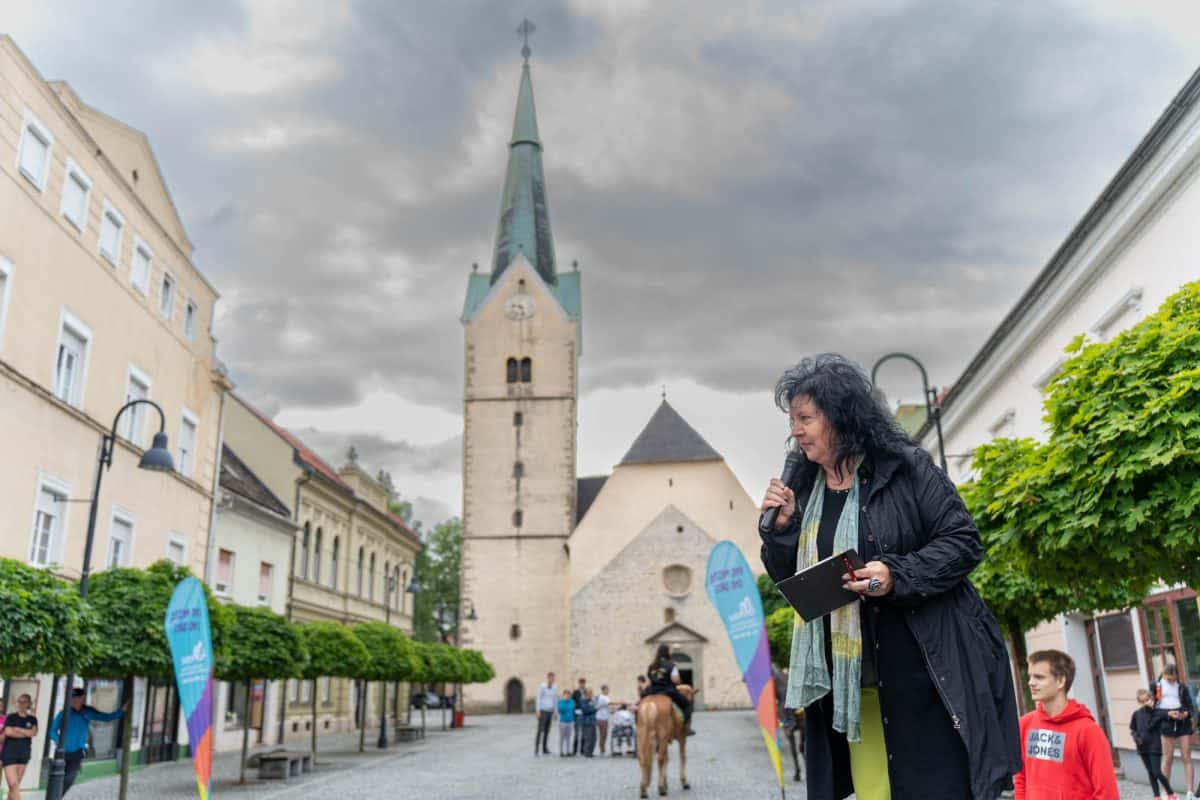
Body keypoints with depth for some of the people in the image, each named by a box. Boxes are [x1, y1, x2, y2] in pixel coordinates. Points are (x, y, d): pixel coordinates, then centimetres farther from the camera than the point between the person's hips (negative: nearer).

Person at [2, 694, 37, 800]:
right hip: (9, 753, -3)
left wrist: (17, 729, -8)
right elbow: (8, 732, -13)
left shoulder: (32, 719, 9)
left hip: (24, 754, 3)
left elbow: (34, 732, -6)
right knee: (13, 784, -12)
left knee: (15, 785, 7)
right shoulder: (11, 717, 1)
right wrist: (26, 733, -6)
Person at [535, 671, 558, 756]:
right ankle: (536, 749, -8)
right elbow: (538, 699, -11)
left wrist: (555, 713, 12)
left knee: (547, 731, 8)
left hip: (550, 712, 6)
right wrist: (537, 711, -15)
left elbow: (555, 700, 13)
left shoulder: (555, 688, 6)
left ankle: (544, 749, 15)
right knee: (540, 730, -11)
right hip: (542, 711, -6)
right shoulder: (542, 687, -12)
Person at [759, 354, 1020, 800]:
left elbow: (963, 542, -7)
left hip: (925, 671, -4)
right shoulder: (803, 490, 9)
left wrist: (898, 575, -21)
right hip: (851, 679, 5)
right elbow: (790, 581, 12)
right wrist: (781, 527, -5)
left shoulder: (905, 467, -6)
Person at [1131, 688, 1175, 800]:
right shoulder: (1137, 714, 1)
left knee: (1157, 772, -4)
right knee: (1150, 773, 10)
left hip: (1154, 747, -3)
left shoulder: (1158, 713, -8)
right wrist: (1136, 738, -6)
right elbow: (1132, 730, 10)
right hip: (1143, 748, 3)